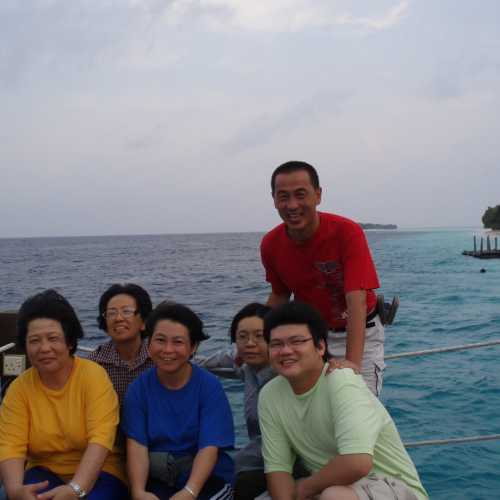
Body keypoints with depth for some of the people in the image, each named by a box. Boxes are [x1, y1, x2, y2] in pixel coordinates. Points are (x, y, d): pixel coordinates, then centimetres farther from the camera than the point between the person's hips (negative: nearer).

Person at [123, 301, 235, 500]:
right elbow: (137, 445, -8)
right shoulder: (139, 388, 0)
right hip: (157, 480, 2)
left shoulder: (210, 386, -7)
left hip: (209, 478, -1)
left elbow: (209, 447, -14)